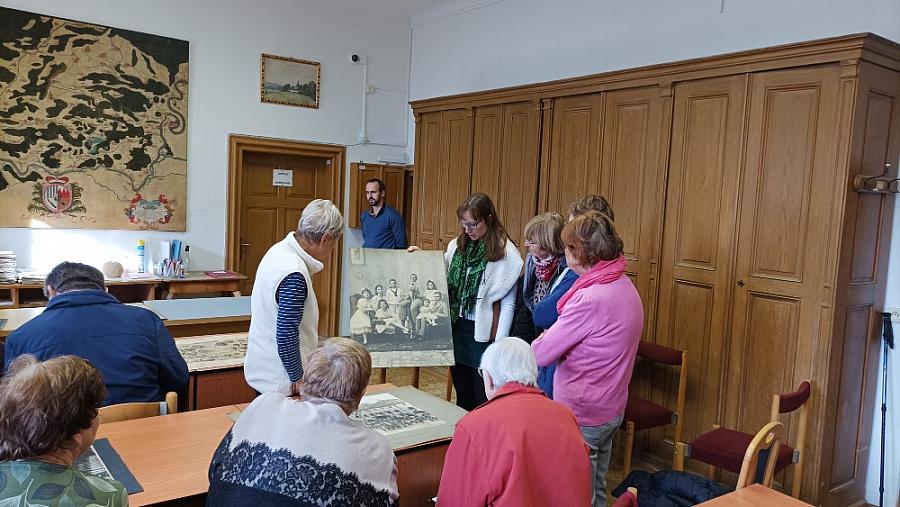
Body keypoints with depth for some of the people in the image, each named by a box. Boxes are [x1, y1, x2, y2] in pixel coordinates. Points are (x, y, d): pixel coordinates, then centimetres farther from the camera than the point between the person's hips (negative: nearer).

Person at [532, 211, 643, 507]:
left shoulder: (589, 299, -27)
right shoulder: (625, 286, 2)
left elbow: (541, 355, -21)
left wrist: (541, 341, 0)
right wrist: (554, 338, -5)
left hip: (581, 416, -9)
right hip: (611, 409, 9)